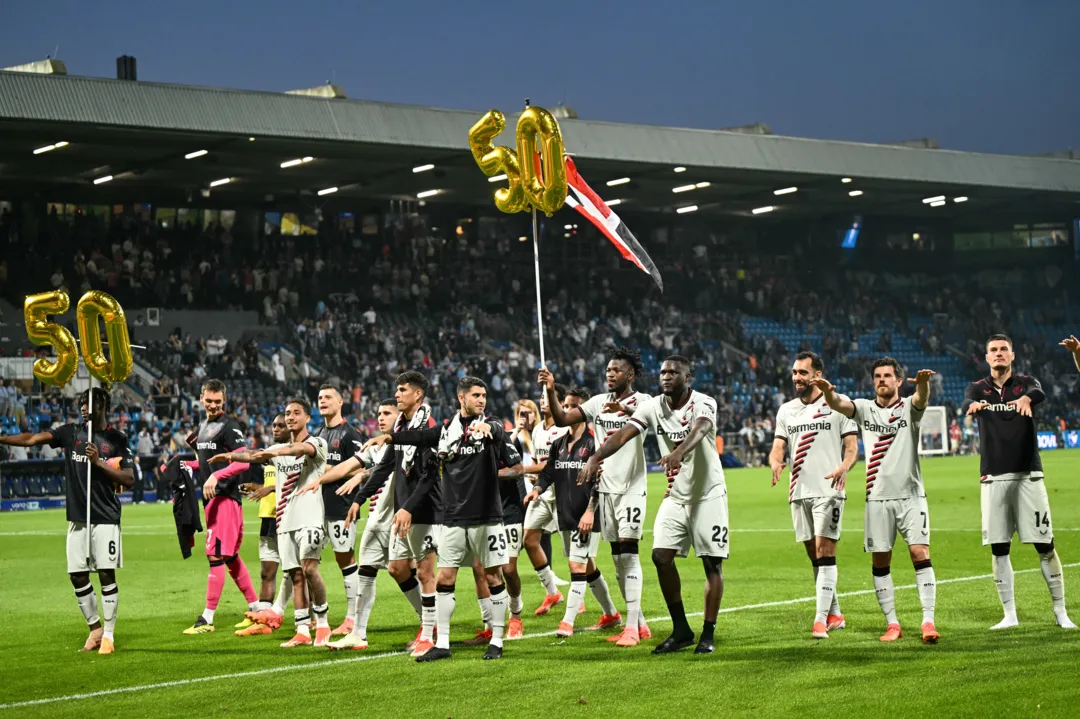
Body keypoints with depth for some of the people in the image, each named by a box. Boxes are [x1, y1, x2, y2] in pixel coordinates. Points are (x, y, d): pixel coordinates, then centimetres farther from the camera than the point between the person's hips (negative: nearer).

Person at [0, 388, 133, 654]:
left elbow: (129, 479, -3)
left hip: (105, 518, -4)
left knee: (106, 574, -5)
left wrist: (98, 462, -14)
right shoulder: (71, 432, 7)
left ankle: (109, 635, 3)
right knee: (78, 576, 5)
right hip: (77, 518, 4)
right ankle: (95, 629, 20)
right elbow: (32, 439, -3)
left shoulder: (117, 440, 0)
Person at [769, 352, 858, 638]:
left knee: (824, 551, -12)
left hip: (828, 490, -5)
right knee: (815, 556, 9)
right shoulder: (786, 410, 13)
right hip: (799, 493, 5)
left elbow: (852, 446, -2)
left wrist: (844, 468, -23)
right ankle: (834, 615, 20)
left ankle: (821, 620, -15)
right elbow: (777, 448, 9)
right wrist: (776, 463, -15)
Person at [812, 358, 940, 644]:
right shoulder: (865, 408, 8)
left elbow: (921, 398, -20)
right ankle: (892, 624, 12)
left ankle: (928, 621, -10)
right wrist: (827, 391, -35)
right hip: (877, 498, 2)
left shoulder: (909, 408, 3)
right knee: (880, 561, 3)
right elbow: (839, 404, -10)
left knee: (920, 553, -12)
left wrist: (923, 383, -45)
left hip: (910, 495, -2)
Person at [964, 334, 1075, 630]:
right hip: (993, 478, 1)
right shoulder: (978, 388, 7)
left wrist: (1027, 397, -45)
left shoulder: (1025, 382, 4)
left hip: (1028, 475, -1)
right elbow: (966, 404, -17)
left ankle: (1061, 612, 7)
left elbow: (1040, 393, -20)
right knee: (999, 549, 3)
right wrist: (973, 405, -42)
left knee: (1045, 546, -2)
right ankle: (1009, 615, 13)